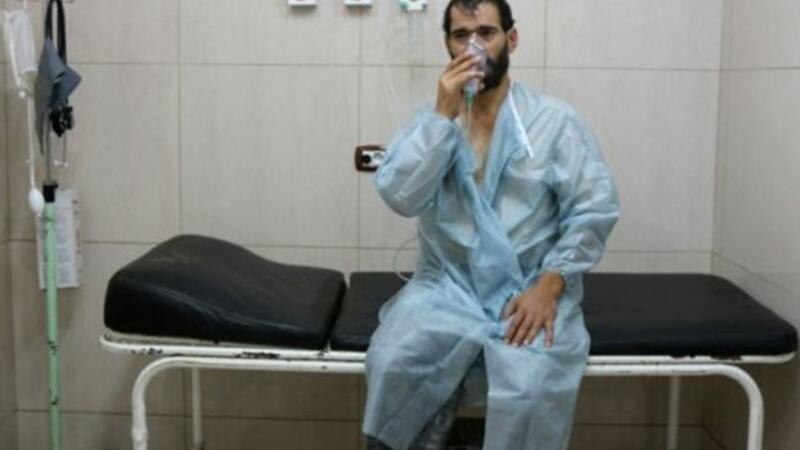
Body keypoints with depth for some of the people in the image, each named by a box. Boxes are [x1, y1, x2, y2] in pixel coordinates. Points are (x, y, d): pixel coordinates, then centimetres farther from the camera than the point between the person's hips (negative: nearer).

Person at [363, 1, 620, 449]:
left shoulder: (556, 120, 1)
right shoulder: (428, 119, 7)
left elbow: (596, 209, -3)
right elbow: (399, 197, -8)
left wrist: (548, 287, -14)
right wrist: (444, 116, -14)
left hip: (531, 289, -1)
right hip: (448, 286, 2)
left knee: (532, 390, -28)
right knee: (392, 364, -26)